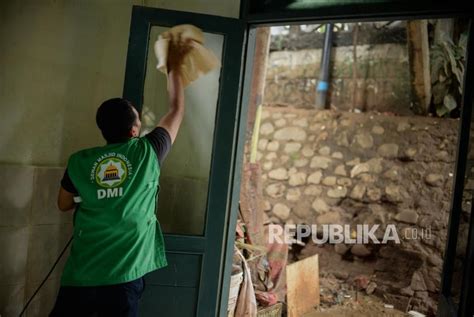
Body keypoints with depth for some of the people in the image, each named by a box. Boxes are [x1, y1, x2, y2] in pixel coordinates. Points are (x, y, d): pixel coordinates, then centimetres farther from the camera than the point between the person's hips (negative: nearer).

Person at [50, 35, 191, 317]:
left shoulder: (80, 161, 2)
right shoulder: (148, 153, -4)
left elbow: (64, 204, 18)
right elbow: (177, 110, 12)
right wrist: (174, 67, 23)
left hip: (79, 275, 3)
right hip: (124, 276, -2)